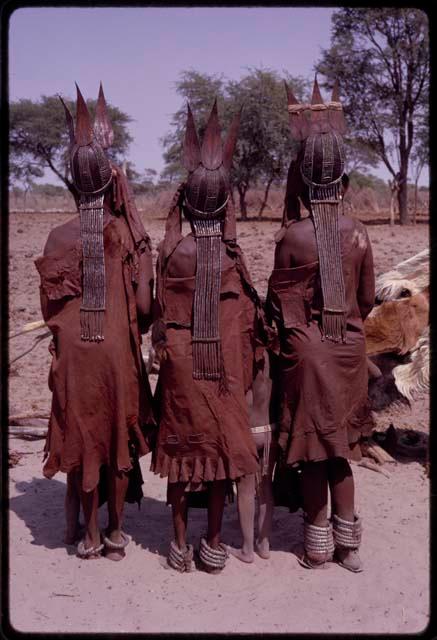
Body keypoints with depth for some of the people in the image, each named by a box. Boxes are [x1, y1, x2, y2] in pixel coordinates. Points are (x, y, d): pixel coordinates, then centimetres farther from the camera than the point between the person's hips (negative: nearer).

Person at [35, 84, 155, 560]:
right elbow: (144, 305, -6)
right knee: (119, 437, 12)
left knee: (83, 438, 12)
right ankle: (115, 533, 21)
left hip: (74, 353, 1)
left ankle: (89, 535, 22)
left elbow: (49, 307, 1)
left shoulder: (60, 237, -3)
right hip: (119, 351, -1)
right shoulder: (130, 234, -6)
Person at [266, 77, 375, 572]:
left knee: (311, 444, 8)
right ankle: (347, 540, 23)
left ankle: (319, 543, 18)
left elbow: (278, 303, -5)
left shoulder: (291, 237, -12)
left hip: (306, 350, -3)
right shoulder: (358, 233, -2)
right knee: (340, 443, 15)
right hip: (349, 349, 4)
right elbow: (368, 299, 5)